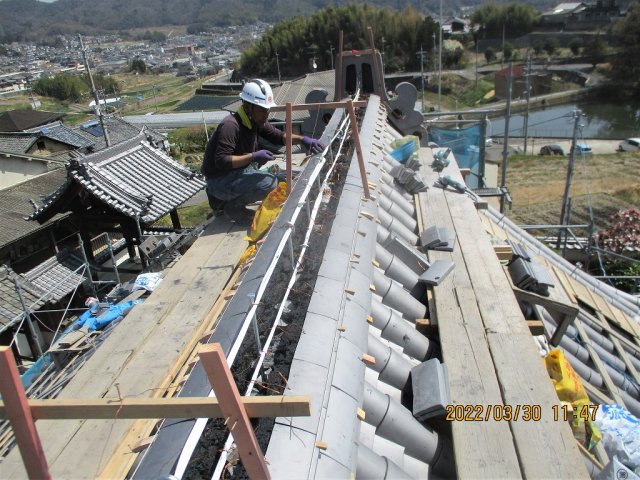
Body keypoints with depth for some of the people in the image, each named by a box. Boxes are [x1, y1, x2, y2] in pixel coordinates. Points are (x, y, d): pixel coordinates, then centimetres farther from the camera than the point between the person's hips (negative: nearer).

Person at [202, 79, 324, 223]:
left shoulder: (256, 121, 0)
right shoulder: (230, 125, -26)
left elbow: (278, 136, 6)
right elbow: (221, 161, -30)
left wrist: (303, 139, -10)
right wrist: (253, 157, -34)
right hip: (219, 179, -9)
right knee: (269, 183, -25)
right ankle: (232, 206, -4)